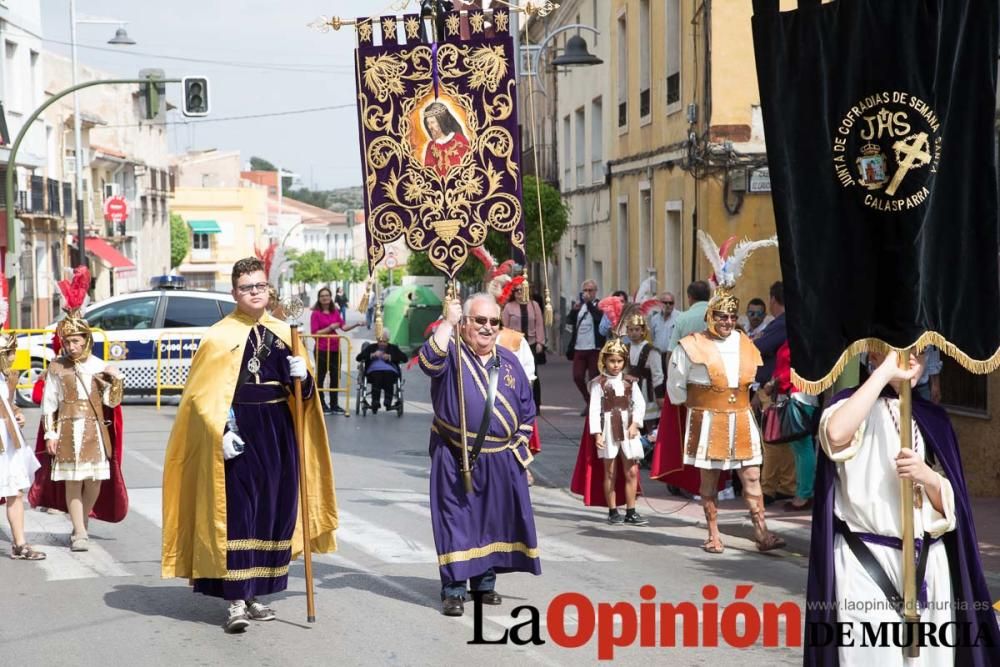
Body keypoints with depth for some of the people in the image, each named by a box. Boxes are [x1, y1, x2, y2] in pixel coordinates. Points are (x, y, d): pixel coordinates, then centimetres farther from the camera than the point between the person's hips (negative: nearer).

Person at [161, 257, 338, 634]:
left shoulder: (283, 333, 12)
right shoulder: (220, 336, -3)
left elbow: (302, 391, 17)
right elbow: (204, 393, -8)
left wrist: (303, 377, -6)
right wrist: (222, 432, -19)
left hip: (278, 433, 5)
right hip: (239, 433, -5)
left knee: (273, 511, 8)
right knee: (237, 514, -8)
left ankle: (252, 595, 19)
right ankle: (235, 602, -6)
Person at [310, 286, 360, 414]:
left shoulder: (335, 312, 11)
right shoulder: (316, 314, -5)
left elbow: (344, 327, 6)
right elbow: (315, 333, -10)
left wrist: (356, 324, -9)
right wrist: (330, 328, -17)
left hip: (335, 349, 6)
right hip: (322, 350, -6)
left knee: (335, 376, 9)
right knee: (320, 377, 3)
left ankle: (334, 404, 18)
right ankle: (321, 404, 10)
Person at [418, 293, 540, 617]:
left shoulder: (509, 361, 9)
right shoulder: (451, 353, -5)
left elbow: (527, 411, 14)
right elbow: (429, 361, -30)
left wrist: (519, 448, 6)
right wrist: (447, 322, -27)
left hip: (500, 460, 4)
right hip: (455, 458, -4)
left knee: (494, 520, 11)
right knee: (456, 519, -2)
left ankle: (485, 582, 26)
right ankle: (453, 589, 4)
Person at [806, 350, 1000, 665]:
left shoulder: (932, 418, 13)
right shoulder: (857, 405, -1)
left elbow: (948, 506, 10)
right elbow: (836, 436, -28)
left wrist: (928, 477, -13)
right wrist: (886, 371, -22)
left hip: (928, 565, 5)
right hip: (866, 564, -5)